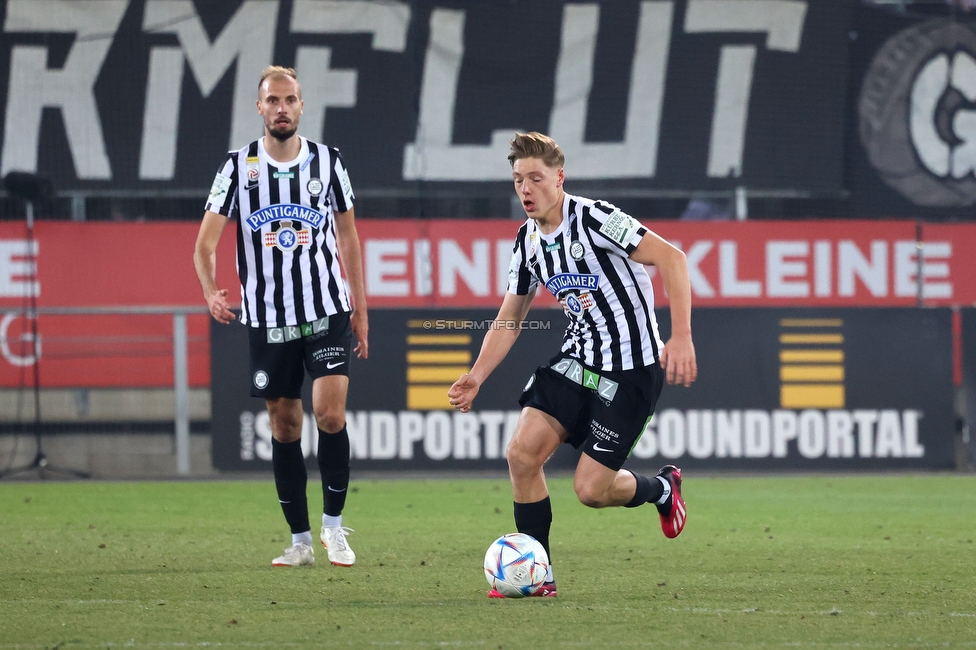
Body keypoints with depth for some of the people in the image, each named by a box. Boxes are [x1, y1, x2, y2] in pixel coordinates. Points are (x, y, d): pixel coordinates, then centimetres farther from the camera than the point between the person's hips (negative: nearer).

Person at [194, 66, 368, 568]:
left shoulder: (327, 162, 3)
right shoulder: (239, 167, -1)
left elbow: (348, 235, 12)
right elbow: (205, 244, -6)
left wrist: (359, 309, 10)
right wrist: (211, 291, -25)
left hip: (326, 313, -1)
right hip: (267, 319, 1)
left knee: (330, 414, -15)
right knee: (284, 427, 5)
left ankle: (334, 526, 1)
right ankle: (300, 540, 14)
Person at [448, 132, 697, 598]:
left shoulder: (595, 219, -18)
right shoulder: (528, 241, 5)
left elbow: (671, 258, -22)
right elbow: (508, 320, 14)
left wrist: (681, 337, -29)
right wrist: (476, 376, 0)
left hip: (632, 369, -7)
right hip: (578, 360, 7)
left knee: (591, 489, -9)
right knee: (522, 454, -9)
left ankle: (661, 489, 25)